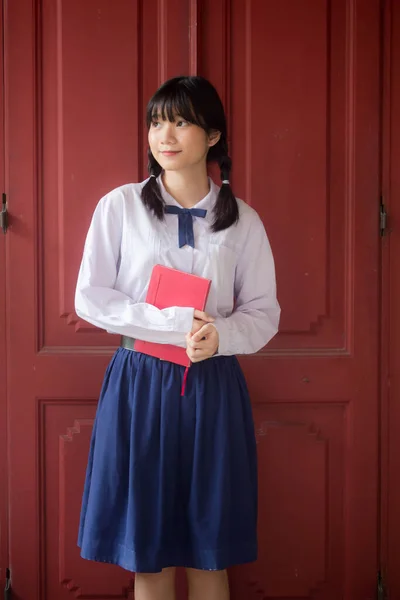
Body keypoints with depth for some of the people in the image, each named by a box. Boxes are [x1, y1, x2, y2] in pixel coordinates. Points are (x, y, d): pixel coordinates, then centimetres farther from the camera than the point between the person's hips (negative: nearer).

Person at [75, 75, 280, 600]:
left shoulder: (242, 221, 3)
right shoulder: (120, 206, 0)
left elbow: (264, 314, 6)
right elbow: (90, 299, -5)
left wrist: (219, 335, -16)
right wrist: (176, 324, -15)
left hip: (214, 389, 1)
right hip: (139, 384, -1)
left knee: (209, 555, 8)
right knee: (148, 555, 6)